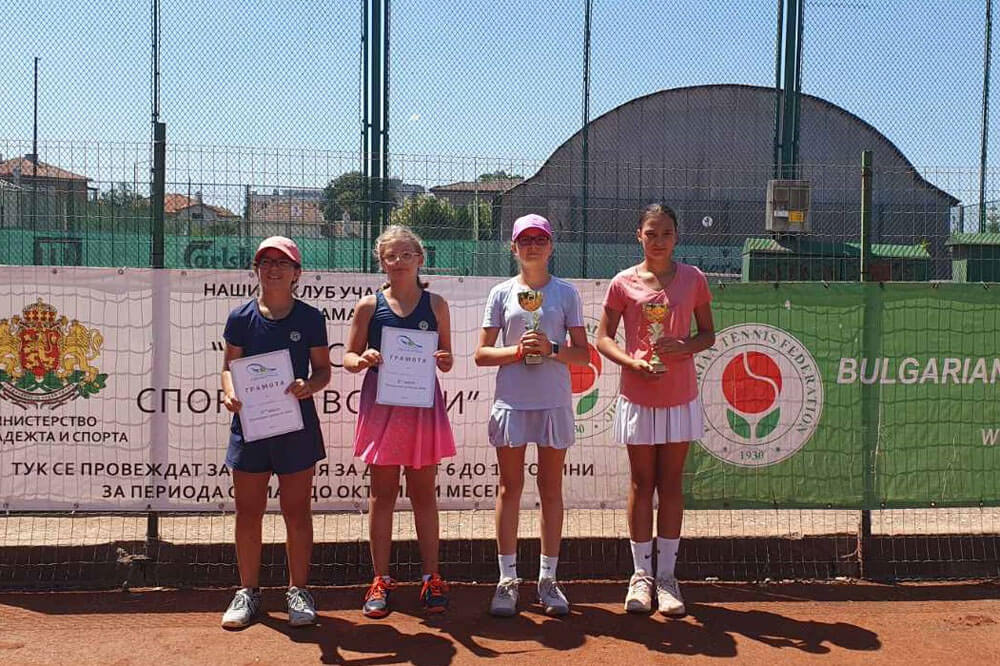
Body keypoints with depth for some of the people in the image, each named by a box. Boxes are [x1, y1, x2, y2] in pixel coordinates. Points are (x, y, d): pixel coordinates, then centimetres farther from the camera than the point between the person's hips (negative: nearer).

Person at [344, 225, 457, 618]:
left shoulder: (435, 304, 5)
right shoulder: (369, 306, 2)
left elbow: (446, 358, 10)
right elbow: (349, 356, 5)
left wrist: (444, 361, -13)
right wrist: (362, 360, -17)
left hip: (423, 405, 1)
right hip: (382, 405, -1)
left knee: (423, 493, 8)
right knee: (382, 494, 6)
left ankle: (431, 578, 17)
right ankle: (381, 580, 15)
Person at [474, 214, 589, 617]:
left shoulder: (566, 293, 7)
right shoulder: (501, 293, 6)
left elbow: (583, 353, 3)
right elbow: (482, 354, 3)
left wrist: (551, 349, -14)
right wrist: (518, 350, -13)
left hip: (554, 402, 0)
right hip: (511, 400, 0)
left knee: (551, 489, 6)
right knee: (510, 488, 3)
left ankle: (548, 579, 15)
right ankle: (507, 580, 11)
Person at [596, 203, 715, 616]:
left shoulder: (693, 279, 3)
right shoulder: (624, 283, -1)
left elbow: (708, 334, 8)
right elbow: (603, 337, 2)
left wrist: (685, 346, -14)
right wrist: (631, 360, -17)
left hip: (680, 396, 1)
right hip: (638, 396, -1)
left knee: (670, 485, 6)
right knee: (641, 484, 6)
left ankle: (666, 576, 15)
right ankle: (641, 575, 16)